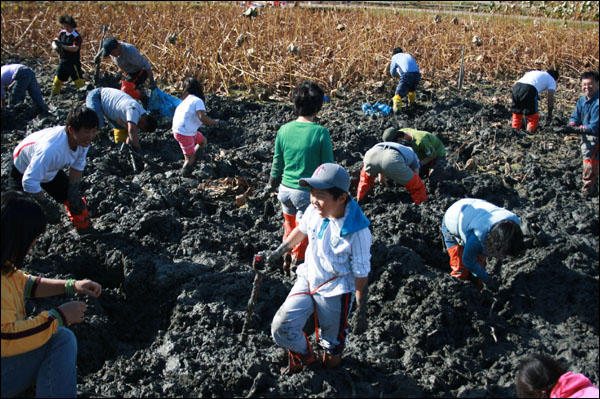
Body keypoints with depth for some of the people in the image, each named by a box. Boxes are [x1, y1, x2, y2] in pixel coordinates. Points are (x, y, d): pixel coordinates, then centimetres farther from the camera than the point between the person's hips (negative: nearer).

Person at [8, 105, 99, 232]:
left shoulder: (83, 140, -24)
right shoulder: (52, 148, -47)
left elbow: (77, 166, -3)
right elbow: (29, 181, -43)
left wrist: (74, 190, -4)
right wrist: (44, 205, -31)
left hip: (51, 170, 7)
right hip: (24, 172, -7)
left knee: (74, 199, 13)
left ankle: (85, 231, 36)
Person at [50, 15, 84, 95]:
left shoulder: (76, 36, -14)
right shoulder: (62, 33, 7)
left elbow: (75, 48, -26)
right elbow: (54, 42, 7)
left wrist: (62, 46, -28)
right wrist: (56, 47, -17)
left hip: (73, 63, -7)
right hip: (63, 62, 7)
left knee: (79, 82, -5)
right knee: (57, 81, 11)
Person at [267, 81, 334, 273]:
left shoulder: (284, 130, -5)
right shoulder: (320, 132, -17)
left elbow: (277, 162, 5)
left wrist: (272, 184, 21)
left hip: (286, 190, 5)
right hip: (307, 192, -4)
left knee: (289, 226, 26)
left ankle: (287, 260, 40)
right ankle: (297, 264, 28)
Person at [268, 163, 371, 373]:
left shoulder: (357, 230, -27)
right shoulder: (313, 211, -14)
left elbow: (361, 272, -16)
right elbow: (301, 229, 11)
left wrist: (360, 306, -9)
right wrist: (280, 250, 16)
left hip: (335, 293, -4)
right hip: (307, 280, 4)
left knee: (332, 343, 15)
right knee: (280, 328, -1)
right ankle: (305, 356, 29)